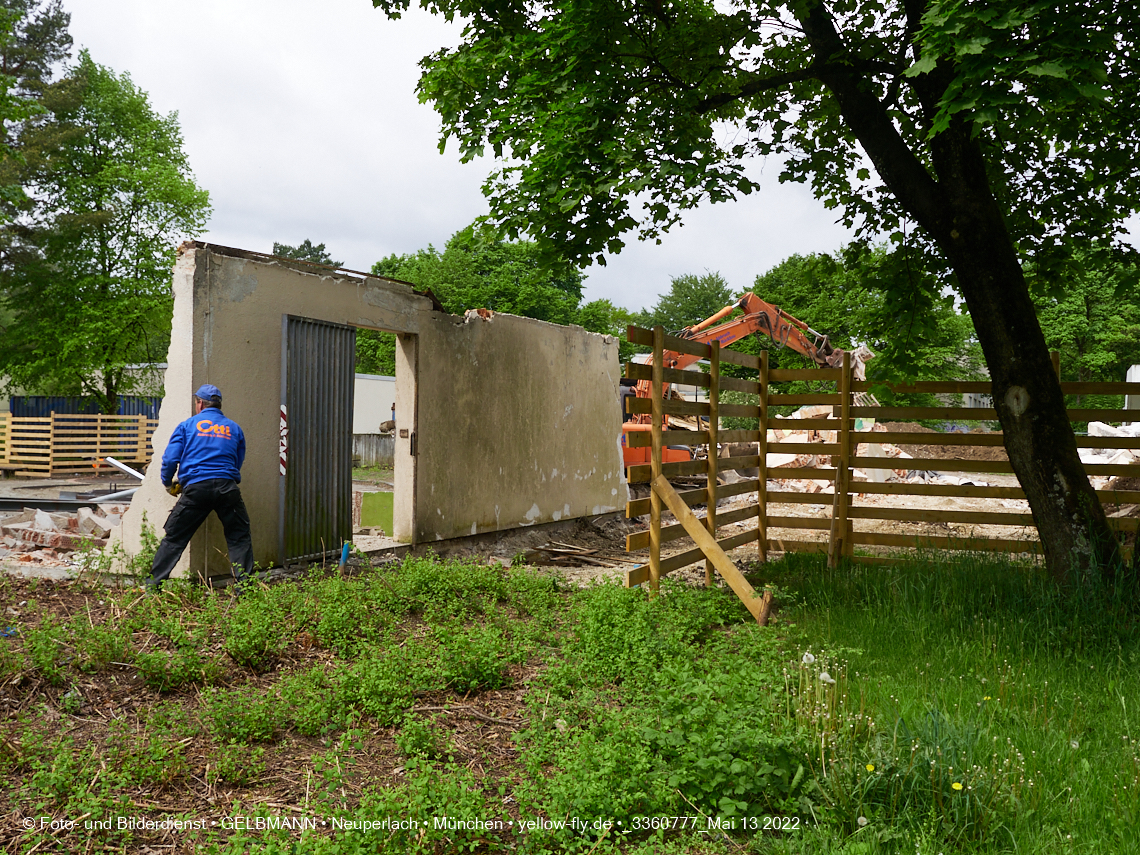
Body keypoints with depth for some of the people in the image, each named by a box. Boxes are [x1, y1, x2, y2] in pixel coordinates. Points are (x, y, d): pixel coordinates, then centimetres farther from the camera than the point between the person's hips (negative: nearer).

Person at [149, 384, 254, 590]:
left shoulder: (187, 425, 10)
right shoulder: (234, 428, 16)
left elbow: (170, 458, 6)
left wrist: (168, 484, 22)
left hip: (196, 488, -1)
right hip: (228, 488, 1)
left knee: (174, 537, 10)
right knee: (239, 537, 11)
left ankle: (155, 582, 13)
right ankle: (244, 583, 6)